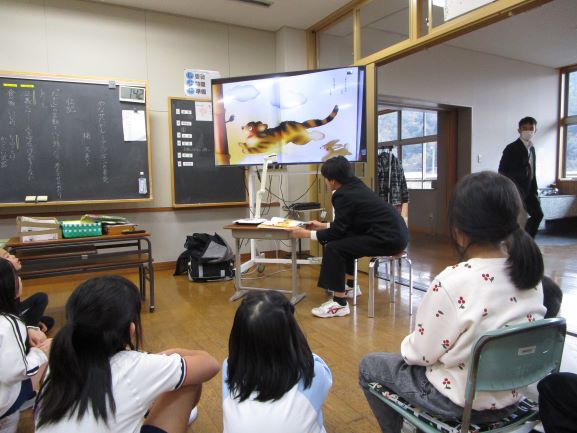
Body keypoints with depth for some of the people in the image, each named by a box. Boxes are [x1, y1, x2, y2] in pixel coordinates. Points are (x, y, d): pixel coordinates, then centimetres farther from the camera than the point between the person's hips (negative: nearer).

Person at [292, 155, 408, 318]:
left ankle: (340, 304, -6)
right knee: (343, 239, 22)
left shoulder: (344, 195, -16)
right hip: (394, 232, 10)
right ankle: (349, 285, 34)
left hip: (389, 238, -10)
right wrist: (322, 226, 25)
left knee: (333, 248, -12)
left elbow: (337, 231, -12)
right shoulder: (354, 185, 12)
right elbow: (345, 225, 20)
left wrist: (307, 233, -3)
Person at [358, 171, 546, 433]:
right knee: (409, 358, 29)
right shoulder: (529, 272, -9)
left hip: (461, 402, -7)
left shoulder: (453, 283, -31)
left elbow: (420, 353, -19)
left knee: (369, 366, 15)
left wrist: (407, 346, 3)